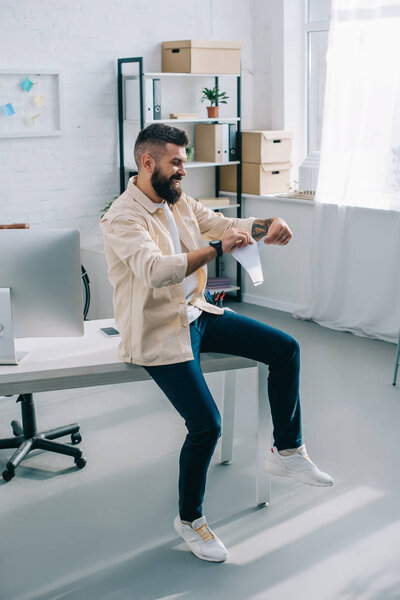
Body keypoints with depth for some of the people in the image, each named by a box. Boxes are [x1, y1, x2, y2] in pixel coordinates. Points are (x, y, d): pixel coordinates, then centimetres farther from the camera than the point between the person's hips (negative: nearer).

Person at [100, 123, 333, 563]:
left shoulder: (179, 202, 8)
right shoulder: (123, 218, -19)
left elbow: (223, 225, 8)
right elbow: (155, 270, -35)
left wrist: (266, 227, -12)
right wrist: (216, 248, -37)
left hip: (196, 313, 9)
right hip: (158, 333, -9)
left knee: (285, 348, 1)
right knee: (206, 424, -19)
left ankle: (286, 451, 15)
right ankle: (189, 519, 6)